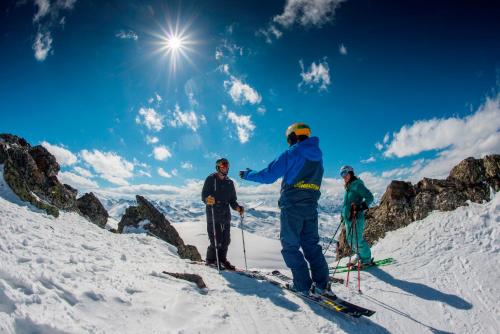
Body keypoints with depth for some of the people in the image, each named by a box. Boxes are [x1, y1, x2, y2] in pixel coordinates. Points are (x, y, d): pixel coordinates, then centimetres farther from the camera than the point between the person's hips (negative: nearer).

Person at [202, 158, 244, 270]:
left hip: (225, 214, 5)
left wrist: (237, 207, -4)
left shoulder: (229, 183, 15)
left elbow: (232, 200, 16)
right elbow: (204, 195, -8)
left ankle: (222, 259, 24)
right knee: (216, 240, -8)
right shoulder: (211, 179, 0)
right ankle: (211, 260, 11)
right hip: (213, 214, -5)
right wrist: (207, 200, -31)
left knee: (226, 240, 6)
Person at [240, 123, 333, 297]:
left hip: (292, 206, -6)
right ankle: (322, 284, 8)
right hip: (311, 207, 6)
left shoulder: (291, 154, -8)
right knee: (311, 245, 13)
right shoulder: (318, 156, 13)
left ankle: (303, 285, 3)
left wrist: (248, 175, 7)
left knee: (290, 245, 4)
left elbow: (268, 176, -8)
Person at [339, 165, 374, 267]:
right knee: (350, 240, 15)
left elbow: (370, 197, -14)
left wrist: (361, 207, -26)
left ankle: (366, 260, 10)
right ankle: (361, 256, 30)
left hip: (356, 218, -9)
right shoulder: (348, 187, 17)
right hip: (348, 217, 9)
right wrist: (343, 215, 26)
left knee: (357, 240, -7)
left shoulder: (357, 185, -9)